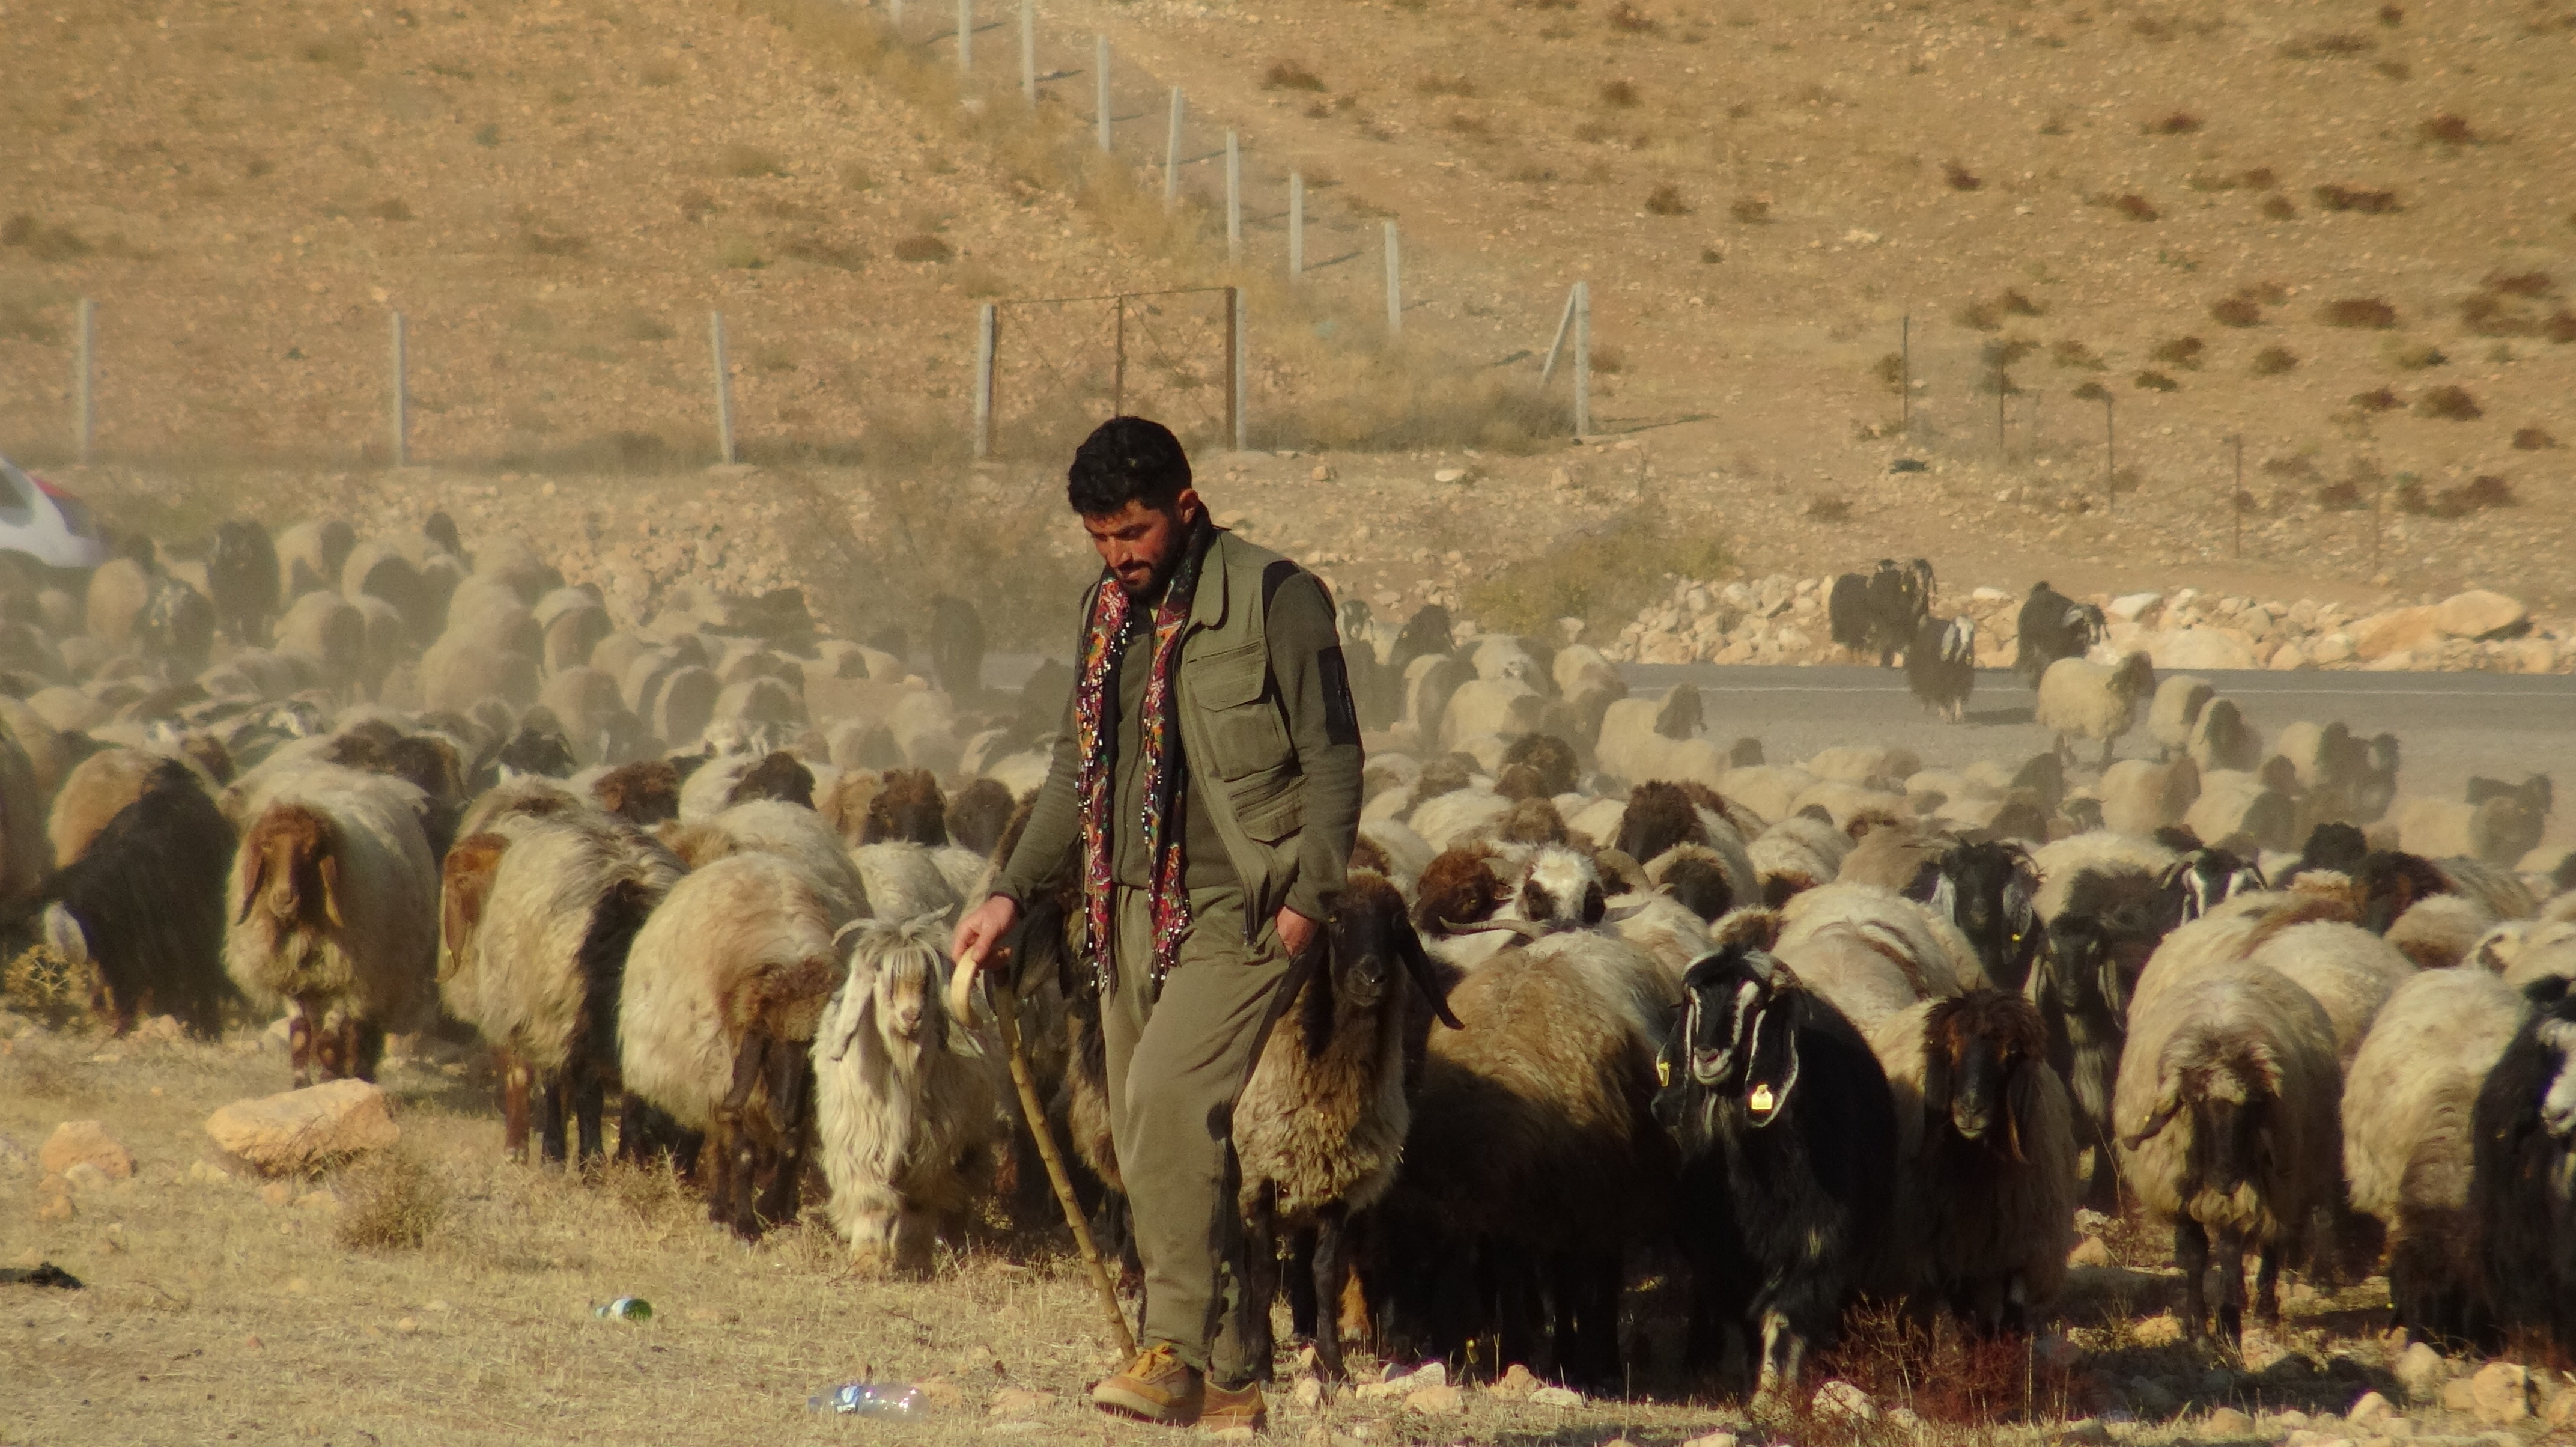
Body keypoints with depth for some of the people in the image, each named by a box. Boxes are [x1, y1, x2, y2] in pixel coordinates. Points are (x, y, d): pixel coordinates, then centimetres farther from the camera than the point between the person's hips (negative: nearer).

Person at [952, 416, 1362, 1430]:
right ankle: (1230, 1378, 12)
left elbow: (1332, 755, -7)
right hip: (1133, 914, 7)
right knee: (1146, 1142, 5)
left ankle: (1181, 1347, -22)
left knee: (1168, 1094, -24)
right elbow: (1078, 766, 23)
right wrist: (1015, 892, 16)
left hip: (1238, 915, -7)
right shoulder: (1108, 611, 15)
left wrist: (1309, 892, -14)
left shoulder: (1273, 598, -6)